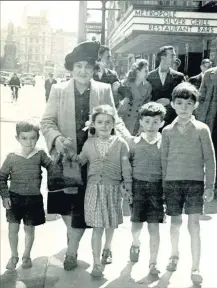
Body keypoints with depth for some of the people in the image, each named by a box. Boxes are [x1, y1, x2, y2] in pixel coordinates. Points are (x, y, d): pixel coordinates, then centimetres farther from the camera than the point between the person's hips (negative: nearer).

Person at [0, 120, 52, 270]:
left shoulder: (40, 154, -6)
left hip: (34, 198, 0)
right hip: (15, 198, 0)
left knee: (29, 229, 11)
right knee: (13, 228, 2)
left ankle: (27, 256, 31)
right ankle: (14, 256, 25)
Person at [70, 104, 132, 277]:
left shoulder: (121, 143, -5)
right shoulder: (89, 143, 2)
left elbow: (126, 167, -3)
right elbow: (79, 161, 16)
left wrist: (129, 187, -2)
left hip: (113, 188, 0)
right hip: (94, 187, 0)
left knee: (111, 223, 17)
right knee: (97, 226, -3)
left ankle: (107, 249, 44)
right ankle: (97, 262, 5)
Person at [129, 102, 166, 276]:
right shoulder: (135, 142, 0)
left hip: (157, 186, -1)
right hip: (138, 185, 1)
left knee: (154, 227, 0)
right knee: (137, 224, 8)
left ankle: (153, 263, 14)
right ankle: (136, 244, 42)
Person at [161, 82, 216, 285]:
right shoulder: (168, 131, 4)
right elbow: (164, 159, 8)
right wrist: (163, 185, 6)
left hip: (195, 181, -2)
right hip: (172, 182, 2)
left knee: (194, 224, -6)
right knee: (175, 222, 13)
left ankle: (195, 268, 4)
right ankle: (174, 255, 37)